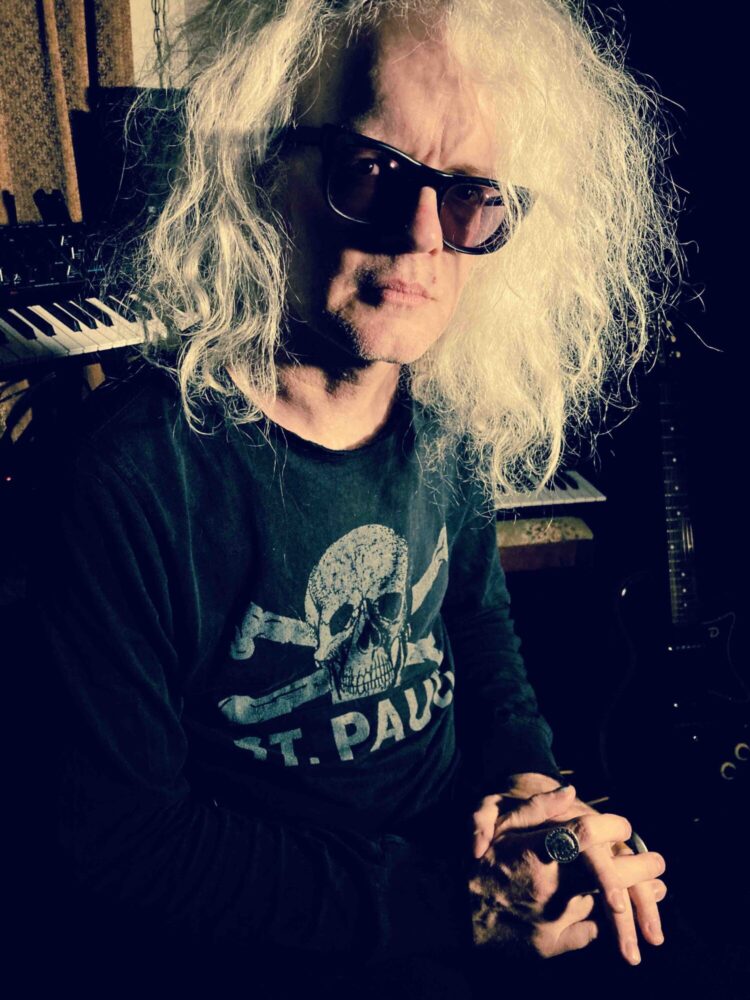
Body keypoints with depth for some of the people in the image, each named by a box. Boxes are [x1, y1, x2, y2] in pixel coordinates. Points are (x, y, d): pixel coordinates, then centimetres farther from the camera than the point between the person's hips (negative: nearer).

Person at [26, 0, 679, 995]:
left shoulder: (449, 419, -3)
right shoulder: (132, 474, -22)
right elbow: (124, 841, -17)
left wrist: (532, 778, -3)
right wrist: (446, 904, -19)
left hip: (477, 850, 5)